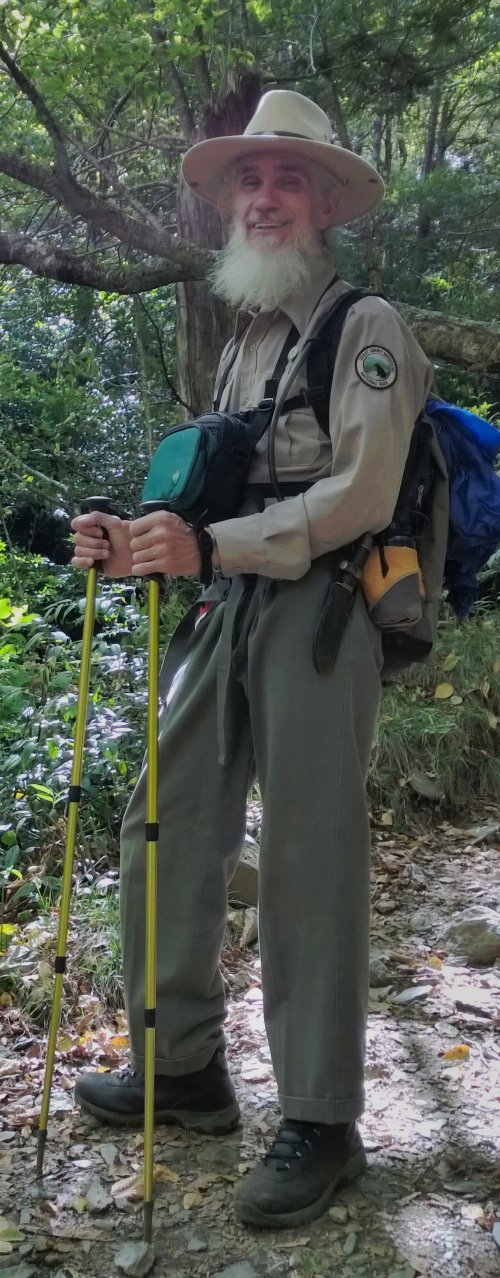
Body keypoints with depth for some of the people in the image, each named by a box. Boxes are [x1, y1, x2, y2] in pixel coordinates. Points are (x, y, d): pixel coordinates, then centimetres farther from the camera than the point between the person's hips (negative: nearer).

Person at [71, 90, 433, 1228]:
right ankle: (184, 1068, 22)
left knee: (308, 865, -5)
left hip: (320, 611, -7)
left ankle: (321, 1124, 8)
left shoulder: (364, 327, -2)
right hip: (227, 613, 8)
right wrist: (141, 546, 3)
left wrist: (211, 545, -22)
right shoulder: (241, 341, 21)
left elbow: (359, 496, -14)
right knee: (163, 831, 7)